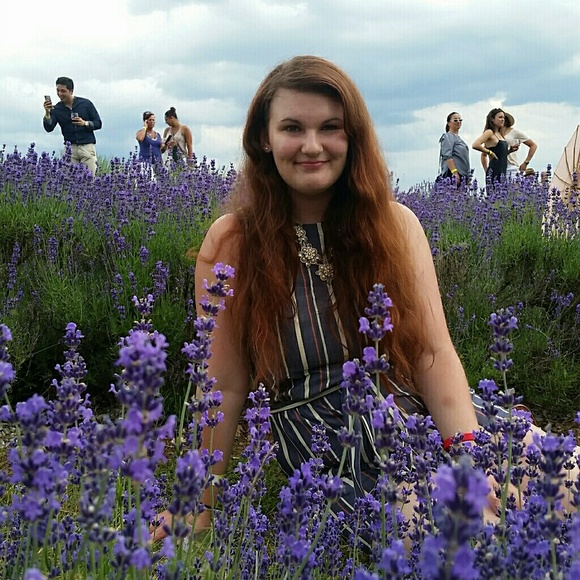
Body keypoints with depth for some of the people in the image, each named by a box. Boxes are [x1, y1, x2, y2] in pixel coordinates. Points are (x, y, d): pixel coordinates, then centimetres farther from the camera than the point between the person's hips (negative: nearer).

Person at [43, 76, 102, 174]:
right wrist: (47, 113, -21)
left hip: (87, 146, -2)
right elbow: (49, 128, -6)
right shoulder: (56, 109, 6)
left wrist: (85, 123, -14)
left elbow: (98, 124, 4)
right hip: (70, 148, 2)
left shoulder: (86, 104, 1)